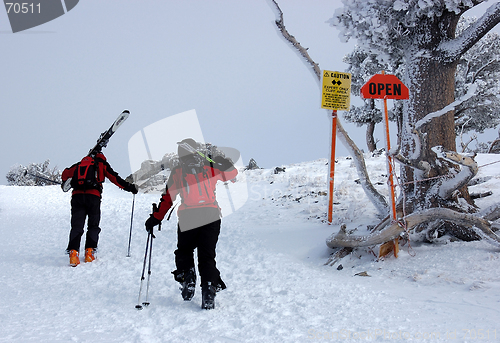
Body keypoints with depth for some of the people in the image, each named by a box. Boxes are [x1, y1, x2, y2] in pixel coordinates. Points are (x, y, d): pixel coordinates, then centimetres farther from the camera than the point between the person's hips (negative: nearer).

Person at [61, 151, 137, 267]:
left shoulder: (80, 164, 27)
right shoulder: (102, 164, 19)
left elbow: (65, 174, 34)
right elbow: (114, 178, 9)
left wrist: (64, 182, 54)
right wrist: (128, 187, 11)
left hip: (77, 195, 2)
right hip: (93, 196, -2)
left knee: (76, 226, 3)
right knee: (93, 226, 11)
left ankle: (73, 252, -13)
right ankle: (89, 251, 1)